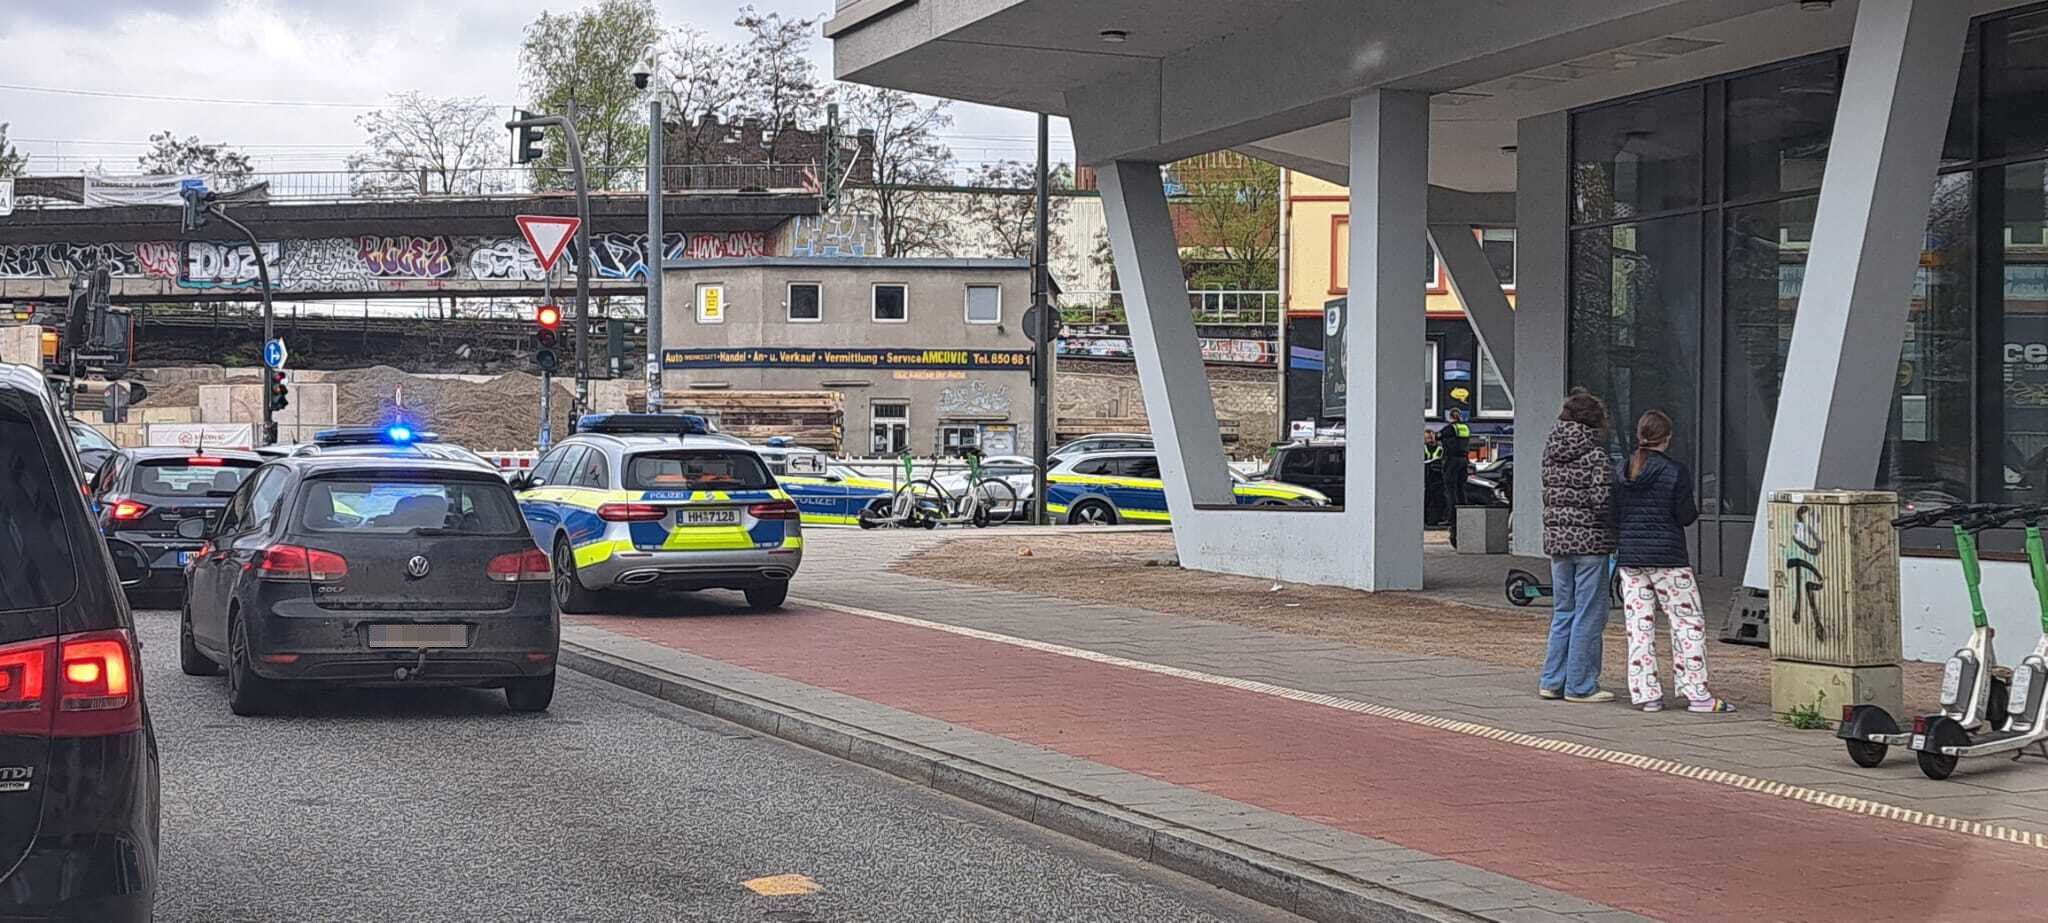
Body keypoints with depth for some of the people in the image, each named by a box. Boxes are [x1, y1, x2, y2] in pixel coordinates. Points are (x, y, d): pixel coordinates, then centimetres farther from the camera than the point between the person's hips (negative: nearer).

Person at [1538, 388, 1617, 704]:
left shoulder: (1551, 453, 8)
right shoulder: (1594, 455, -12)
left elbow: (1547, 497, 10)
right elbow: (1603, 501, -16)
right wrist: (1614, 526, 1)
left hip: (1556, 538, 7)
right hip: (1589, 540, -7)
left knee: (1563, 612, 16)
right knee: (1589, 615, 1)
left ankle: (1551, 680, 16)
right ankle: (1580, 686, 4)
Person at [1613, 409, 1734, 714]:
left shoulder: (1620, 471, 5)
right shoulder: (1675, 471, -10)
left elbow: (1613, 516, 6)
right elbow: (1685, 516, -9)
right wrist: (1696, 509, 12)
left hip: (1629, 556, 5)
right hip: (1667, 557, -5)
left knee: (1639, 624, 6)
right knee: (1688, 623, 2)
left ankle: (1645, 694, 5)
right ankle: (1696, 692, -2)